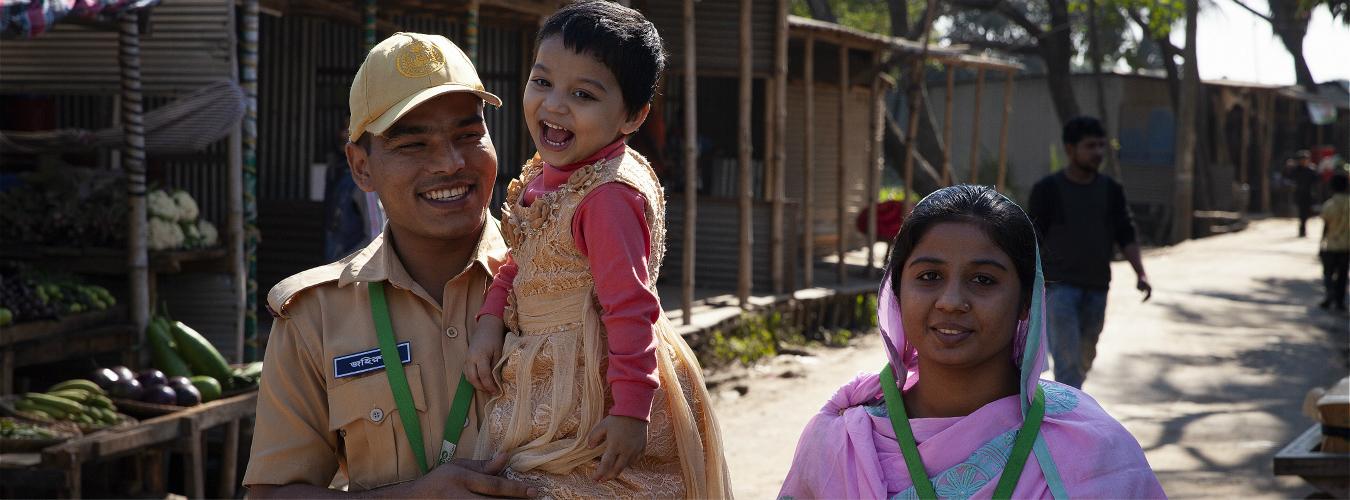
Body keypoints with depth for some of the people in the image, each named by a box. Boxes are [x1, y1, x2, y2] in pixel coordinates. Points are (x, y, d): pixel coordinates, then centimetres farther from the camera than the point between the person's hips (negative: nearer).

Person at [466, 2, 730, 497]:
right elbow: (520, 262, 18)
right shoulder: (542, 175, 6)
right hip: (545, 384, 9)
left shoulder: (610, 194, -22)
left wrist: (631, 410, -25)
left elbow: (630, 308, -24)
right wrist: (490, 318, 0)